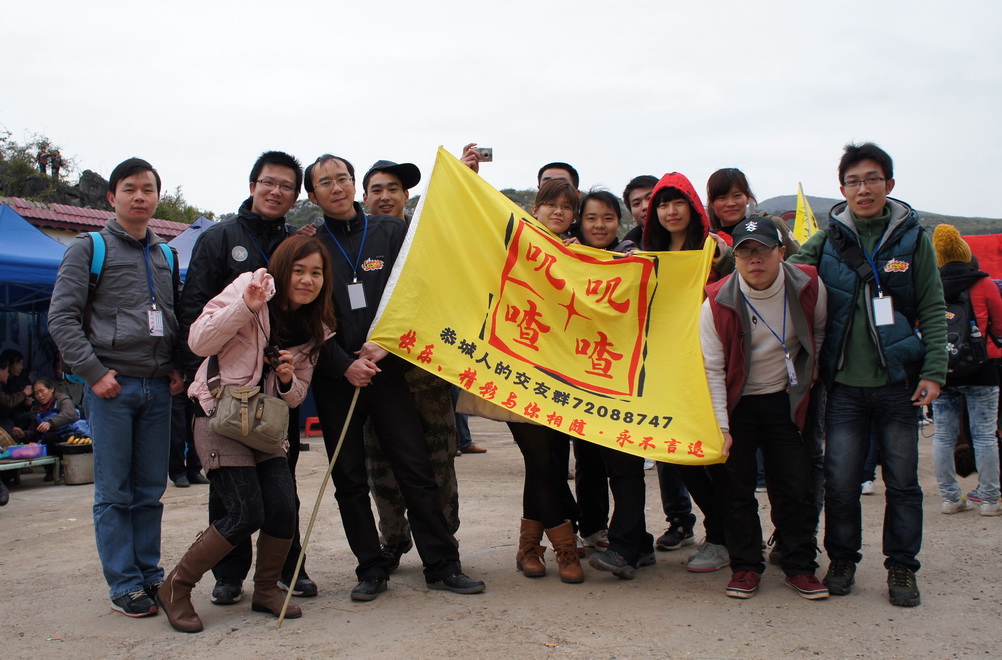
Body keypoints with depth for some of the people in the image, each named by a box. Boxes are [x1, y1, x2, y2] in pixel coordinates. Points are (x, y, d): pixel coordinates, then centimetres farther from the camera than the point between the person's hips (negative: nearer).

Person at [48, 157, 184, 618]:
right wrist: (94, 372, -12)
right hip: (111, 387, -4)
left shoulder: (166, 256, 16)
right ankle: (124, 584, 7)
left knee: (151, 490, 8)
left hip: (158, 388, 4)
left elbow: (179, 319, 22)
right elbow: (61, 317, -5)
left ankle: (150, 574, 17)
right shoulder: (89, 248, 2)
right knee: (114, 492, 0)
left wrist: (178, 369, 7)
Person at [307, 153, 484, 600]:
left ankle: (442, 565, 6)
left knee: (416, 470, -1)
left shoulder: (391, 232, 8)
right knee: (349, 479, 4)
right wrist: (344, 364, -8)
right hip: (335, 376, 1)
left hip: (386, 368, 0)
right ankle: (371, 569, 14)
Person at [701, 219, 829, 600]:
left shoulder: (808, 288, -11)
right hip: (737, 403, -1)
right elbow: (712, 368, -14)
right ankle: (745, 567, 15)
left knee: (796, 485, 3)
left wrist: (808, 381, 8)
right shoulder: (717, 303, -16)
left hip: (786, 401, 2)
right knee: (737, 487, 1)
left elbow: (820, 335, 9)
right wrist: (721, 426, -18)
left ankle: (800, 567, 17)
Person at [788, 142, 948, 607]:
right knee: (840, 479, 1)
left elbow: (932, 310, 3)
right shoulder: (827, 241, 4)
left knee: (902, 479, 5)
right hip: (844, 382, 1)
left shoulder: (912, 238, 3)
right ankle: (842, 560, 19)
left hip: (897, 381, 0)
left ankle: (902, 567, 20)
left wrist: (934, 371, -5)